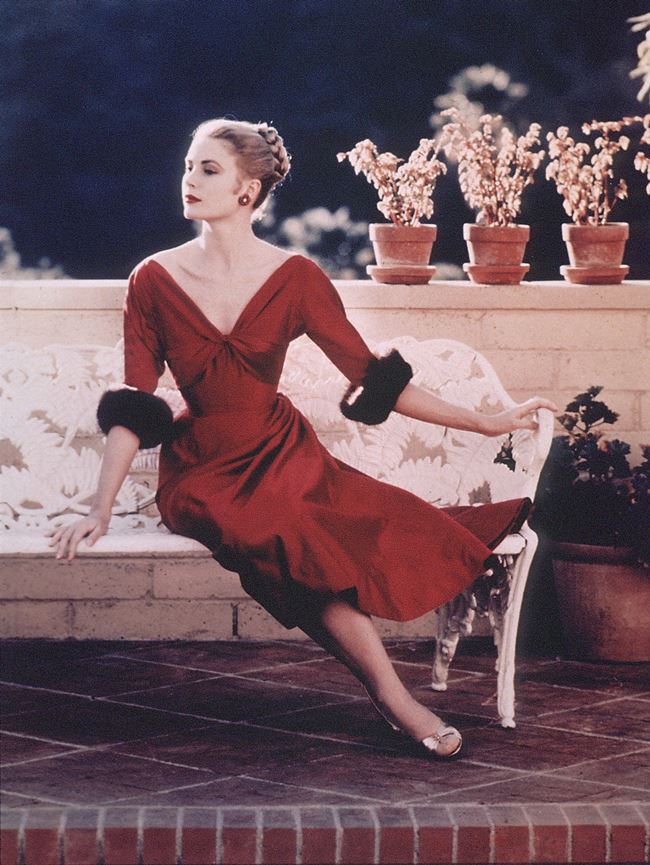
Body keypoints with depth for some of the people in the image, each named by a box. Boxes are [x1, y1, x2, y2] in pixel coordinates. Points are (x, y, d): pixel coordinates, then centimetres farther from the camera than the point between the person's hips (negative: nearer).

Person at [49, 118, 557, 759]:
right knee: (294, 541, -33)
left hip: (282, 454, 2)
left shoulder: (295, 279, -1)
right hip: (202, 471, -2)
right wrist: (100, 509, -12)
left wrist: (485, 423, 0)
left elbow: (370, 376, 1)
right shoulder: (154, 280, -3)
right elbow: (131, 407, -3)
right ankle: (395, 701, -26)